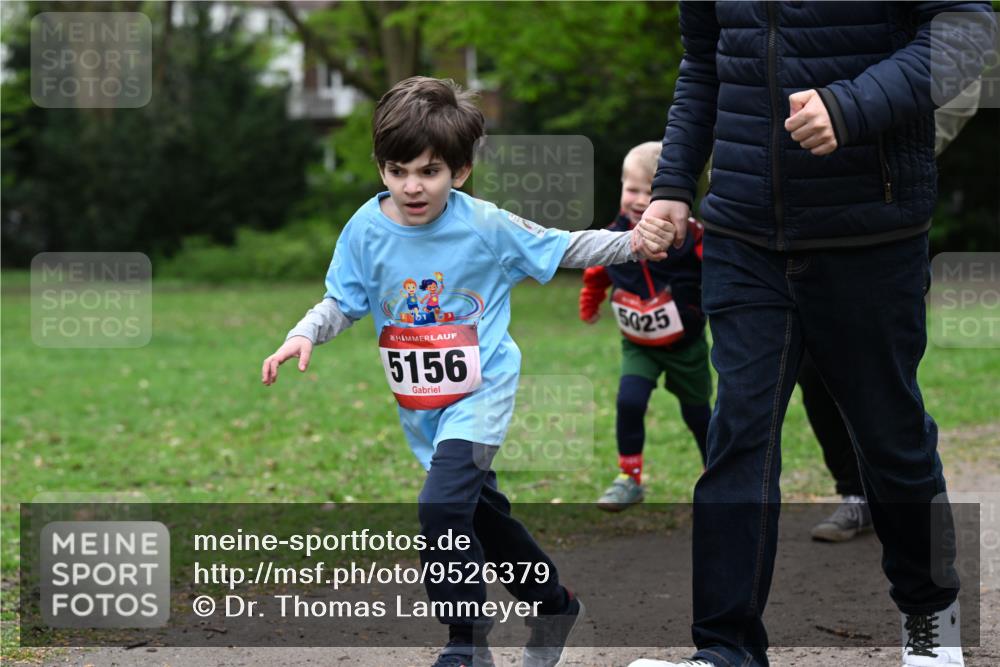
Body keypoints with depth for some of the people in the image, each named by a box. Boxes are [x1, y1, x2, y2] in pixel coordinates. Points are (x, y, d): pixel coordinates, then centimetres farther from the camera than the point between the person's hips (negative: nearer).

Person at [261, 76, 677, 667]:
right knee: (481, 512, 20)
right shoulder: (367, 230, -8)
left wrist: (631, 243, -17)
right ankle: (555, 607, 43)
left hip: (481, 391, -5)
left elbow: (564, 248, -5)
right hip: (421, 405, 5)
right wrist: (304, 335, -16)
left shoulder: (486, 225, -15)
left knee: (442, 504, -24)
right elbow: (342, 302, 2)